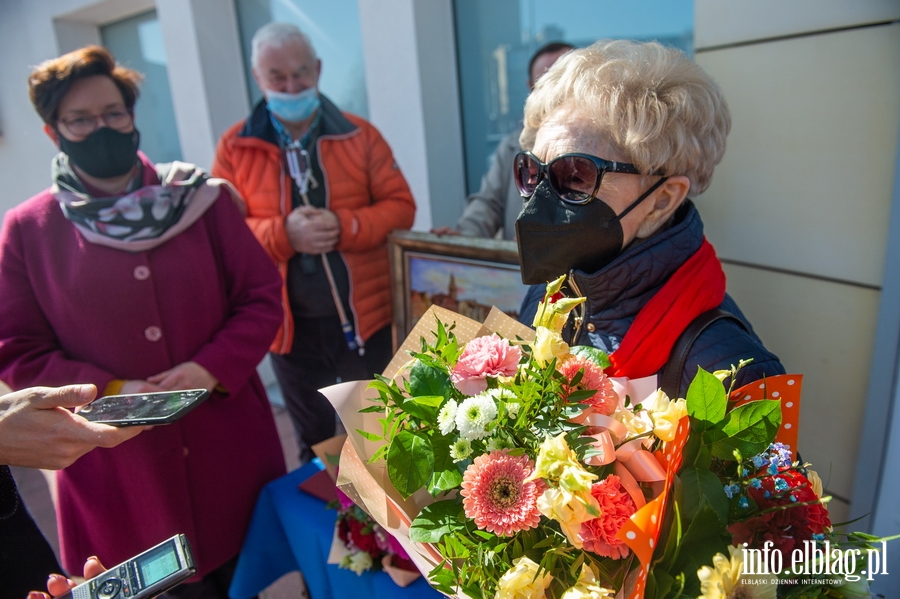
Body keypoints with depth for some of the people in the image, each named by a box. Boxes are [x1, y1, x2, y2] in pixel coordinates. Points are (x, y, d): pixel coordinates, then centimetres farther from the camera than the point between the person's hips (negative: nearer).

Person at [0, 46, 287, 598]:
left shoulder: (199, 200, -1)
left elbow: (263, 298, -2)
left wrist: (212, 369, -17)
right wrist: (110, 392, -16)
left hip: (229, 444, 1)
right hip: (116, 466, 0)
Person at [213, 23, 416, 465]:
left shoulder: (359, 135, -1)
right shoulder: (234, 147, -1)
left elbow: (400, 207, -3)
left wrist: (344, 226, -20)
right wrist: (282, 234, -23)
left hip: (363, 316, 0)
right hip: (288, 323, 1)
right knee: (313, 443, 22)